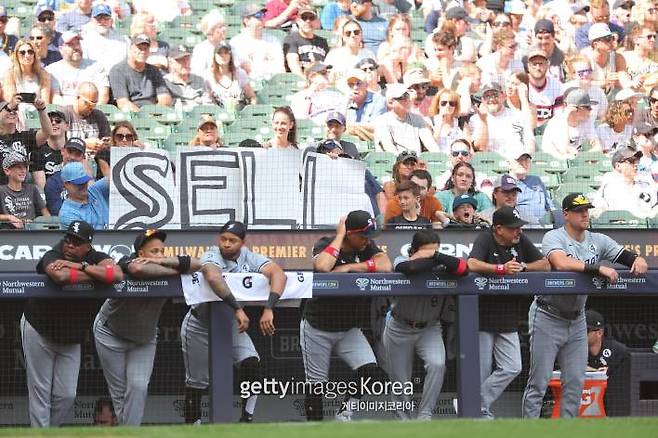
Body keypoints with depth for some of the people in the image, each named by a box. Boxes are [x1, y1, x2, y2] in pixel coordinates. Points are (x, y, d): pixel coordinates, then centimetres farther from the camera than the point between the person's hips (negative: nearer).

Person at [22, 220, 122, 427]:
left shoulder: (96, 258, -5)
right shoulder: (52, 257, -16)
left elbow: (117, 275, -26)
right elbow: (60, 276, -40)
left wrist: (80, 266, -29)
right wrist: (95, 275, -26)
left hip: (71, 339, 4)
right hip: (39, 330, -4)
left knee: (67, 395, 4)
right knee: (40, 391, -2)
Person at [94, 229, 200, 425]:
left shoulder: (164, 268, -17)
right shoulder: (128, 262, -28)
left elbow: (197, 264, -26)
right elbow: (138, 269, -52)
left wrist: (163, 261, -35)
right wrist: (176, 271, -39)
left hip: (144, 339, 3)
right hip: (111, 334, -3)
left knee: (139, 387, -10)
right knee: (119, 391, 4)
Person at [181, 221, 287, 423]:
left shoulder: (248, 258, -12)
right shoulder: (211, 256, -23)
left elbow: (278, 274, -27)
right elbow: (213, 277, -46)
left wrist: (268, 308, -43)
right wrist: (238, 309, -54)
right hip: (200, 325, -3)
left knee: (252, 363, -17)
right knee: (197, 382, 3)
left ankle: (247, 418, -5)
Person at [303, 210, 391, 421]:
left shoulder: (368, 246, -2)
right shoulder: (325, 244, -13)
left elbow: (385, 266, -20)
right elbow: (322, 266, -36)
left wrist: (349, 267, -24)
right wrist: (339, 236, -25)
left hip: (350, 330, 3)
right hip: (318, 328, -3)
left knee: (371, 371, -17)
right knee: (316, 385, 2)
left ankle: (345, 412, 4)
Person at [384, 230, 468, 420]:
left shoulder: (441, 266, -12)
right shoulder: (402, 261, -16)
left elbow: (464, 269, -32)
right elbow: (411, 268, -41)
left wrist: (436, 257, -31)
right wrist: (432, 261, -26)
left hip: (430, 328, 1)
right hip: (399, 329, 0)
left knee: (437, 364, -25)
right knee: (400, 381, 6)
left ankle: (424, 417, -15)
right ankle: (404, 421, 28)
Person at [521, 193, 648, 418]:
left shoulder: (598, 241, 5)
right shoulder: (554, 237, -13)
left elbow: (627, 256, 1)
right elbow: (561, 263, -33)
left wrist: (638, 261, -24)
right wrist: (599, 268, -37)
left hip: (577, 321, 6)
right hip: (547, 318, -6)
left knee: (575, 382, 6)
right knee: (539, 382, -4)